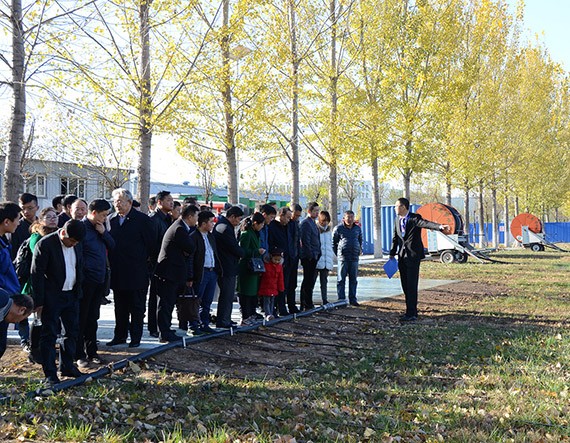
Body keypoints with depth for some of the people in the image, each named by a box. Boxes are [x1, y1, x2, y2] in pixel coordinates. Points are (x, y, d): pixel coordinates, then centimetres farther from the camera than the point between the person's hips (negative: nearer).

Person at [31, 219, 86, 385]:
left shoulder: (77, 244, 4)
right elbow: (37, 274, -14)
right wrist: (39, 302, -15)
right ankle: (50, 373, 7)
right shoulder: (45, 244, -16)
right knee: (49, 334, 0)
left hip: (72, 295, 7)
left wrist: (78, 291, 10)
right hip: (52, 297, -7)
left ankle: (67, 366, 27)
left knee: (72, 331, 13)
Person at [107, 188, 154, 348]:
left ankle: (135, 337, 11)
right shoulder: (112, 219, 8)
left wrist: (140, 259, 0)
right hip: (118, 273, 5)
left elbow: (151, 243, -4)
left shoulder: (142, 219, -6)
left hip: (136, 273, -5)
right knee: (120, 307, 13)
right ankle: (120, 336, 22)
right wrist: (112, 261, 5)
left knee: (137, 307, 4)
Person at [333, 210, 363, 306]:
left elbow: (360, 240, 28)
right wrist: (337, 253, 3)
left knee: (353, 279, 8)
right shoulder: (338, 229, -1)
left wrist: (360, 249, 18)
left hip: (354, 258, 4)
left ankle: (352, 299, 15)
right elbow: (333, 242, 5)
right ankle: (341, 300, 2)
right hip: (343, 258, -4)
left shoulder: (357, 228, 12)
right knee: (341, 279, -1)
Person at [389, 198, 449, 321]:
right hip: (402, 256, 7)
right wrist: (392, 254, 17)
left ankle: (411, 314, -6)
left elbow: (426, 223, -27)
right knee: (405, 285, 9)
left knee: (411, 285, -9)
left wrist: (440, 226, -45)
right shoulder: (397, 220, 13)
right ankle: (411, 311, 20)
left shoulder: (414, 218, -9)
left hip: (413, 255, -7)